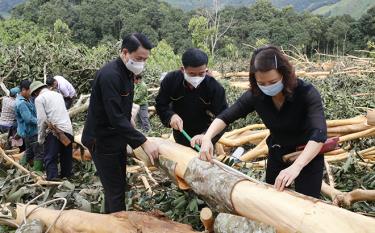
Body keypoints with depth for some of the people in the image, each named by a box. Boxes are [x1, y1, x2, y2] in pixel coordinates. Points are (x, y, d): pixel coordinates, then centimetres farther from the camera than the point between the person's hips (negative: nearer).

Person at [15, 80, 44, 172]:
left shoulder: (27, 99, 6)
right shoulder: (21, 103, -24)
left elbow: (33, 112, 17)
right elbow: (29, 119, -28)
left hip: (29, 131, 10)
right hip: (30, 132, -10)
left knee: (29, 152, 23)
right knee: (40, 153, -4)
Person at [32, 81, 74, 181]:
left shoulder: (39, 98, -1)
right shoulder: (58, 94, 18)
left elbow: (42, 119, -9)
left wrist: (40, 137, -1)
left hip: (54, 131, -6)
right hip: (68, 129, 6)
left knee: (50, 158, 1)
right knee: (66, 156, 17)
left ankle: (52, 178, -4)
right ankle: (66, 175, 27)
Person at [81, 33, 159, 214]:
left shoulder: (127, 72, 6)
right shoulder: (109, 75, -25)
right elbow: (116, 117, -29)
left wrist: (133, 137, 8)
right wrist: (143, 142, -30)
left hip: (118, 139, 10)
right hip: (102, 141, -9)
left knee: (119, 185, 17)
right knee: (115, 190, -3)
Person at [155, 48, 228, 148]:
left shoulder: (215, 88, -29)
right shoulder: (170, 80, -24)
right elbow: (160, 105, -13)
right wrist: (171, 116, -34)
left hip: (204, 133, -2)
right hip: (180, 134, 2)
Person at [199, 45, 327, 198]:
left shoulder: (306, 93, -30)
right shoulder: (255, 95, -19)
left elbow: (319, 134, -42)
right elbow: (226, 116, -10)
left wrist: (296, 167, -57)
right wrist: (207, 138, -30)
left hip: (308, 155, -4)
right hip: (277, 154, 4)